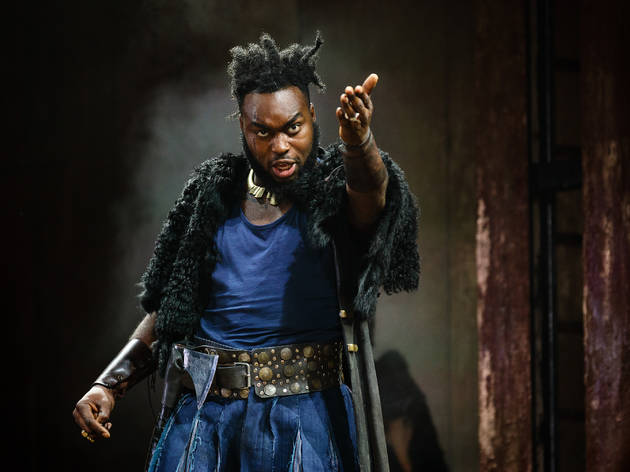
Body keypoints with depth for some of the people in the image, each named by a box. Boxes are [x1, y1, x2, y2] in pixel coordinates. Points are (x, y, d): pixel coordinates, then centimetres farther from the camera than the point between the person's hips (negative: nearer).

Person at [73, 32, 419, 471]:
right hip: (205, 415, 3)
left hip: (305, 415, -3)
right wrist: (108, 385, 1)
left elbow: (370, 187, -28)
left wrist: (358, 141, -51)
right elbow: (164, 313, 13)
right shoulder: (213, 196, 8)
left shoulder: (335, 189, -2)